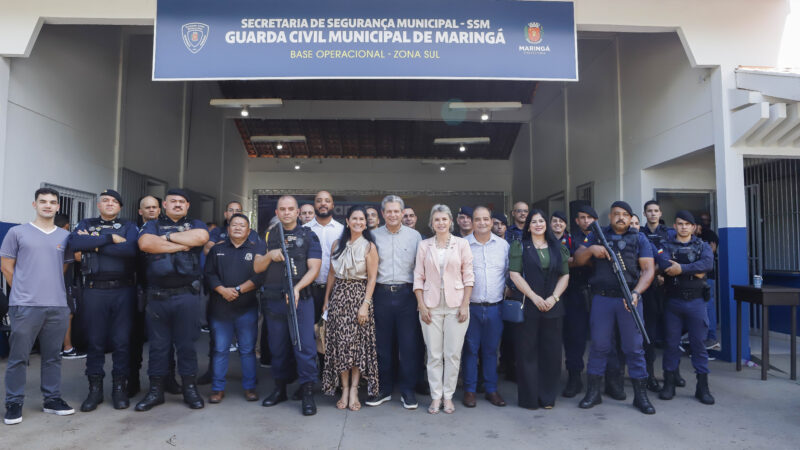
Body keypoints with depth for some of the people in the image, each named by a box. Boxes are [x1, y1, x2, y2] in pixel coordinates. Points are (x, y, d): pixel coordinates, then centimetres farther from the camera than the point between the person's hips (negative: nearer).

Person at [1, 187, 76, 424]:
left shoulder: (65, 236, 11)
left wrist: (50, 287, 10)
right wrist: (23, 290, 5)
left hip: (58, 306, 3)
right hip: (25, 306, -3)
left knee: (53, 357, 11)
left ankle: (52, 399, 21)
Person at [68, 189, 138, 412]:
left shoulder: (129, 227, 9)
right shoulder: (86, 225, 12)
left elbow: (131, 249, -13)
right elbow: (74, 242, -11)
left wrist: (96, 244, -9)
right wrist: (110, 238, -13)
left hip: (123, 290, -1)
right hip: (94, 290, 1)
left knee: (122, 341, 3)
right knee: (95, 341, 6)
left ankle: (119, 387, 15)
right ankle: (94, 389, 17)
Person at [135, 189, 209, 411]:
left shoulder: (196, 225, 12)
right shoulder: (152, 225, 12)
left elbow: (201, 237, -13)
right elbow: (145, 243, -10)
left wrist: (168, 237, -7)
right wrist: (181, 245, -10)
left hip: (187, 295, -1)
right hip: (157, 295, 1)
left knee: (186, 343, 6)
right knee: (157, 344, 10)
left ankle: (190, 388, 17)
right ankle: (155, 390, 22)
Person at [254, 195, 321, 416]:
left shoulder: (309, 236, 4)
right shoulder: (268, 236, 13)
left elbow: (314, 269, -4)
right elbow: (257, 267, 7)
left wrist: (297, 288, -19)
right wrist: (270, 255, -13)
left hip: (301, 298, -3)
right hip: (273, 299, 3)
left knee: (305, 345, -8)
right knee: (278, 346, 11)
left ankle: (307, 393, 0)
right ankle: (280, 388, 25)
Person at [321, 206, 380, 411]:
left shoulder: (369, 246, -2)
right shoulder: (337, 244, 9)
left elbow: (372, 278, -6)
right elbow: (332, 274, 13)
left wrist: (365, 305, -14)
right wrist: (326, 299, 9)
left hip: (359, 296, -3)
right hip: (339, 296, 3)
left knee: (357, 342, -1)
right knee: (340, 342, 2)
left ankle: (354, 390, 8)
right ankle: (344, 389, 12)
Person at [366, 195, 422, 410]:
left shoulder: (414, 236, 4)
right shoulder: (374, 236, 6)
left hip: (406, 293, -1)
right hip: (382, 293, 1)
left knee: (409, 344, 2)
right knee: (382, 344, 9)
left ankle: (407, 390, 17)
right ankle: (384, 388, 24)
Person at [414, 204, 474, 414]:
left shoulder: (462, 244, 4)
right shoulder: (424, 246, 7)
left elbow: (468, 276, 3)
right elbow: (418, 277, 6)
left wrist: (465, 305, -4)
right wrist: (421, 305, -2)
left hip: (455, 305, 0)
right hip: (431, 305, 1)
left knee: (453, 354, 3)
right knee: (434, 354, 4)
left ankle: (448, 396, 16)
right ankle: (436, 397, 15)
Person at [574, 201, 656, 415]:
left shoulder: (639, 239, 8)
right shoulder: (597, 235, 12)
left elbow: (648, 269, -1)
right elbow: (578, 260, 8)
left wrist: (636, 292, -16)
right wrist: (591, 249, -13)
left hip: (629, 299, -1)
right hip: (601, 298, 1)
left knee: (634, 347, 3)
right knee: (599, 345, 5)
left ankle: (640, 395, 15)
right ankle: (593, 392, 16)